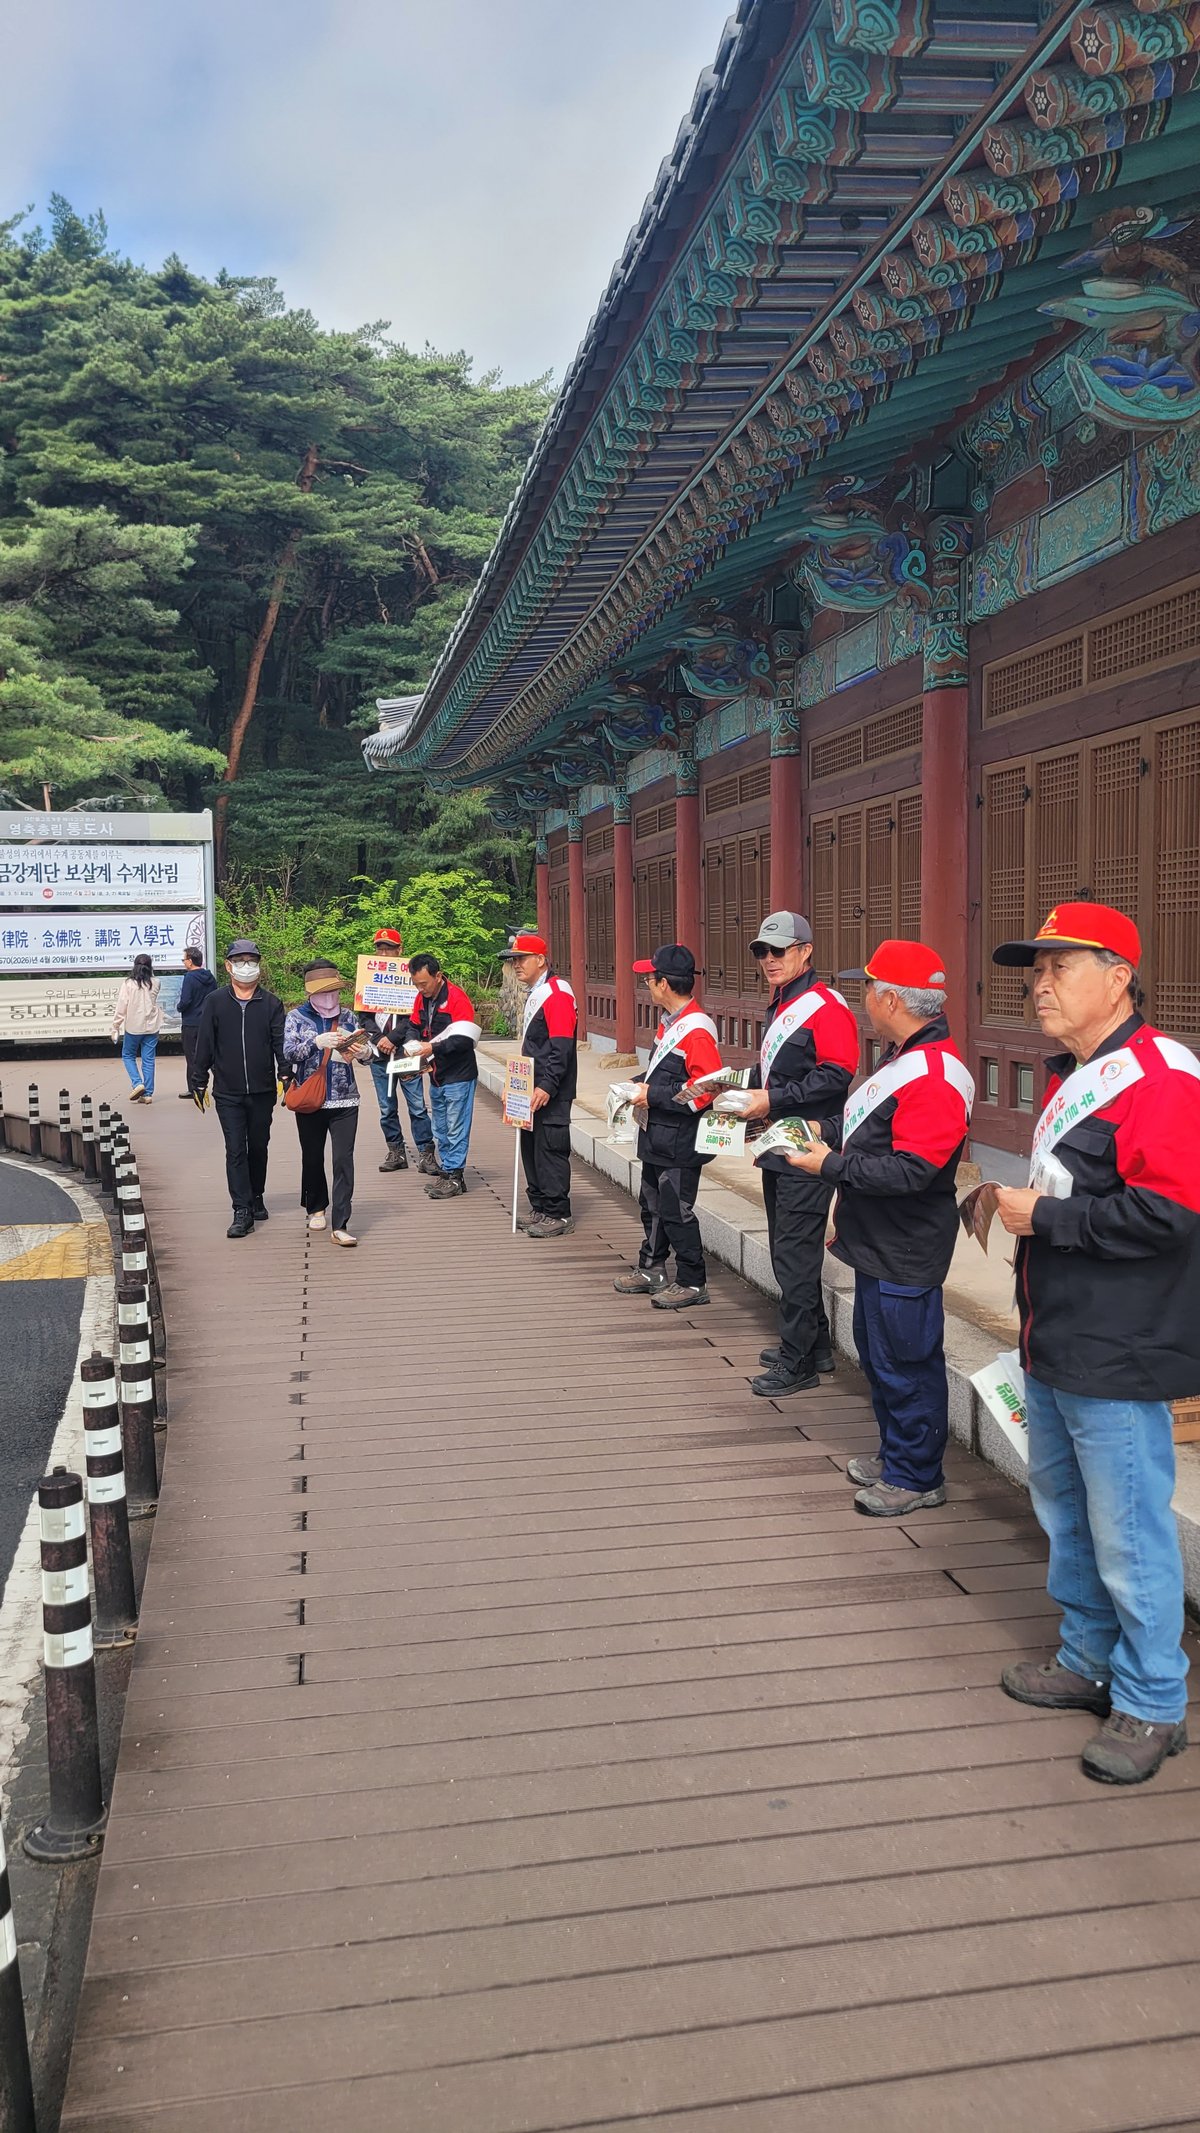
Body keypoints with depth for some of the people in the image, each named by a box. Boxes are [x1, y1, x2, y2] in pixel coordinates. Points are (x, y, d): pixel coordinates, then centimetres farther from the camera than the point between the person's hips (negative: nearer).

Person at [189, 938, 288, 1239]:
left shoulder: (271, 1004, 2)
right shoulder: (215, 1002, 1)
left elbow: (281, 1042, -1)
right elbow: (204, 1045, 4)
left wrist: (286, 1075, -14)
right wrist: (198, 1082, 3)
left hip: (262, 1091, 1)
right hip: (228, 1093, -1)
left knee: (258, 1147, 14)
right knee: (235, 1150, -4)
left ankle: (257, 1197, 33)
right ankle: (242, 1211, -4)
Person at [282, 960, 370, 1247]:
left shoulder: (348, 1017, 6)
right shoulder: (297, 1017, 1)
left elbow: (367, 1051, 3)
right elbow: (288, 1052, -10)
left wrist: (361, 1050, -21)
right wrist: (316, 1042, -25)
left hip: (344, 1101, 0)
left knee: (343, 1160, -7)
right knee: (312, 1158, 14)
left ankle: (340, 1225, -7)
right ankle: (316, 1208, 37)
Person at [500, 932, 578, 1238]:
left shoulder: (557, 993, -14)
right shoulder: (534, 994, 17)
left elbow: (561, 1047, -22)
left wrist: (547, 1086, -26)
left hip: (550, 1094, -10)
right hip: (532, 1090, 10)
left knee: (550, 1150, -6)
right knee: (531, 1149, 14)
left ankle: (558, 1216, 1)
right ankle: (539, 1209, 23)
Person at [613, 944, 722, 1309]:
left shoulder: (696, 1030, -22)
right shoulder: (668, 1022, 9)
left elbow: (705, 1090, -27)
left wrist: (653, 1096, -23)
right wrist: (639, 1084, 5)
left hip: (679, 1143, -10)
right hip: (656, 1137, 10)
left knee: (676, 1211, 0)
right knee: (652, 1203, 21)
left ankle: (693, 1283, 13)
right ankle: (651, 1269, 36)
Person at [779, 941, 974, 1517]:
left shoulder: (935, 1075, -25)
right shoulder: (902, 1058, 11)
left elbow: (910, 1170, -30)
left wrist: (830, 1166, -22)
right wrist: (825, 1132, 11)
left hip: (905, 1256, -11)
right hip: (878, 1244, 11)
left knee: (905, 1364, 2)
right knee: (876, 1351, 22)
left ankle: (917, 1478, 18)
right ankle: (895, 1456, 37)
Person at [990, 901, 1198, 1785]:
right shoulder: (1071, 1076, 14)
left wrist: (1043, 1217, -20)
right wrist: (1023, 1209, 8)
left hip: (1117, 1363, -10)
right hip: (1053, 1348, 10)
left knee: (1128, 1536, 1)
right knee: (1065, 1513, 21)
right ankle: (1090, 1661, 38)